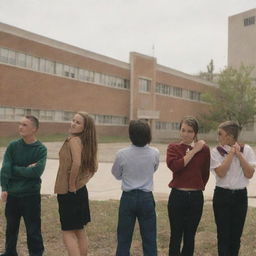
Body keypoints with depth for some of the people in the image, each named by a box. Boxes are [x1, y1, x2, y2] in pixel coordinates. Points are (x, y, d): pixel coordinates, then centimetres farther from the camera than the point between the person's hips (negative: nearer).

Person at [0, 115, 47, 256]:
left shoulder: (41, 149, -7)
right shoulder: (13, 146, 0)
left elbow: (37, 171, -18)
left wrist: (15, 169, -10)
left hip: (31, 195, -3)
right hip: (12, 194, 3)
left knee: (33, 230, 4)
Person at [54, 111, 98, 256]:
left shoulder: (74, 140, -17)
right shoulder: (87, 143, 7)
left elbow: (76, 163, -31)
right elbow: (94, 167, 14)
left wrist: (71, 185, -20)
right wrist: (84, 180, 12)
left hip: (68, 192, -8)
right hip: (81, 190, 8)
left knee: (68, 232, 0)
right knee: (80, 231, 17)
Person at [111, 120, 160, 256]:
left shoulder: (122, 154, -11)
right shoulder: (154, 153, -8)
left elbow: (117, 175, 5)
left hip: (128, 197, -1)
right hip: (147, 198, 1)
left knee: (124, 237, 10)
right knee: (149, 238, 9)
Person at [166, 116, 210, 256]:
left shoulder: (204, 148, -1)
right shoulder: (173, 147, -1)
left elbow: (205, 173, 10)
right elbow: (174, 166, -20)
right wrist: (193, 151, -15)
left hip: (196, 197, 1)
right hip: (177, 196, -1)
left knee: (190, 236, 12)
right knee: (176, 236, 6)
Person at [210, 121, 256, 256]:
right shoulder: (216, 151, -6)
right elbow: (221, 173, -19)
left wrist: (239, 154, -13)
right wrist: (231, 153, -16)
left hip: (240, 196, 2)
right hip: (222, 195, -1)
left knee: (236, 234, 12)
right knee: (223, 234, 4)